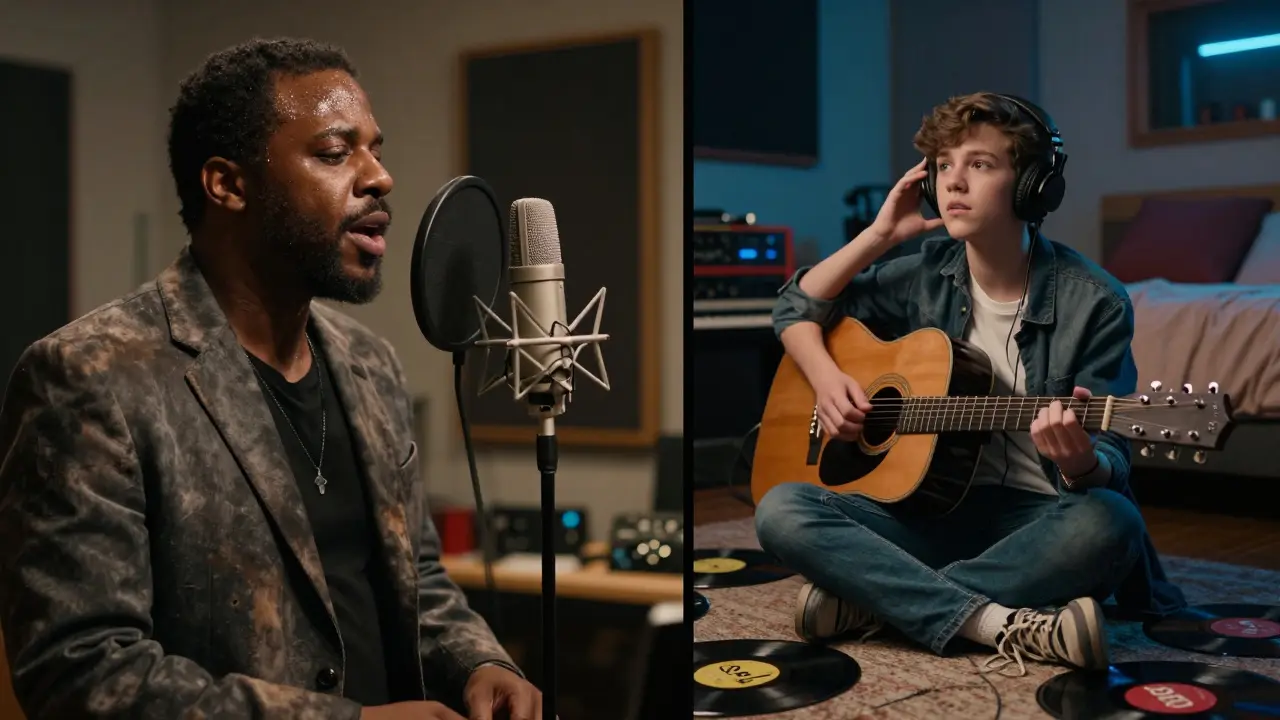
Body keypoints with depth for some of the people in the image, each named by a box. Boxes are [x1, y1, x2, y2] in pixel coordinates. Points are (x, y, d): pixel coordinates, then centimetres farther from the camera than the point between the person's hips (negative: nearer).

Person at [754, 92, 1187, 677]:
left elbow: (1111, 462, -8)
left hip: (1037, 517, -2)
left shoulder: (1094, 303, -7)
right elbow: (796, 311, 14)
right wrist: (878, 235, -3)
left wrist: (1081, 460, -33)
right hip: (934, 507, 3)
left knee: (1109, 524, -38)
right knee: (781, 511, -23)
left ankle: (869, 600, -26)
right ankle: (1004, 624, -32)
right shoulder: (927, 276, 5)